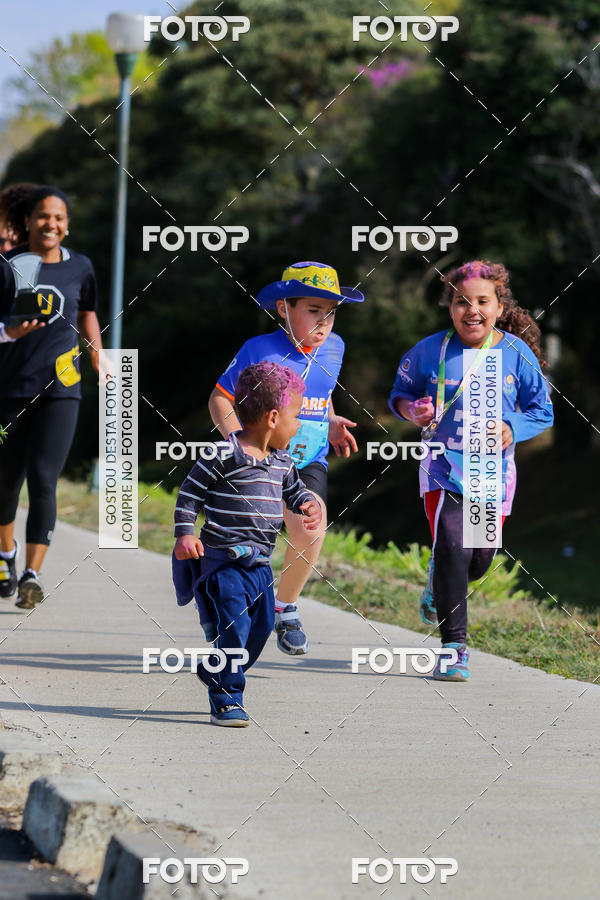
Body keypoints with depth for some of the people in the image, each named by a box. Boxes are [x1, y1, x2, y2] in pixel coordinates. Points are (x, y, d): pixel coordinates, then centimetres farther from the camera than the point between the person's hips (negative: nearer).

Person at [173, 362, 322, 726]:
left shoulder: (282, 462, 10)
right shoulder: (224, 455, -13)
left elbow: (295, 490, 26)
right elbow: (190, 493, -7)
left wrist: (310, 505, 4)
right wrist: (185, 534, -15)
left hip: (260, 563, 8)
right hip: (223, 560, -8)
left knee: (261, 625, 11)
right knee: (233, 625, -13)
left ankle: (214, 673, 33)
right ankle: (226, 700, -4)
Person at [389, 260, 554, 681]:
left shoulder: (516, 354, -4)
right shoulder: (431, 351, -6)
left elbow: (542, 411, 5)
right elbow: (401, 393, 9)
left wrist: (512, 428, -14)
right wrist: (413, 411, -13)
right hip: (444, 468, -2)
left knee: (479, 560, 10)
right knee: (451, 548, -19)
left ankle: (440, 588, 47)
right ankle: (454, 646, -10)